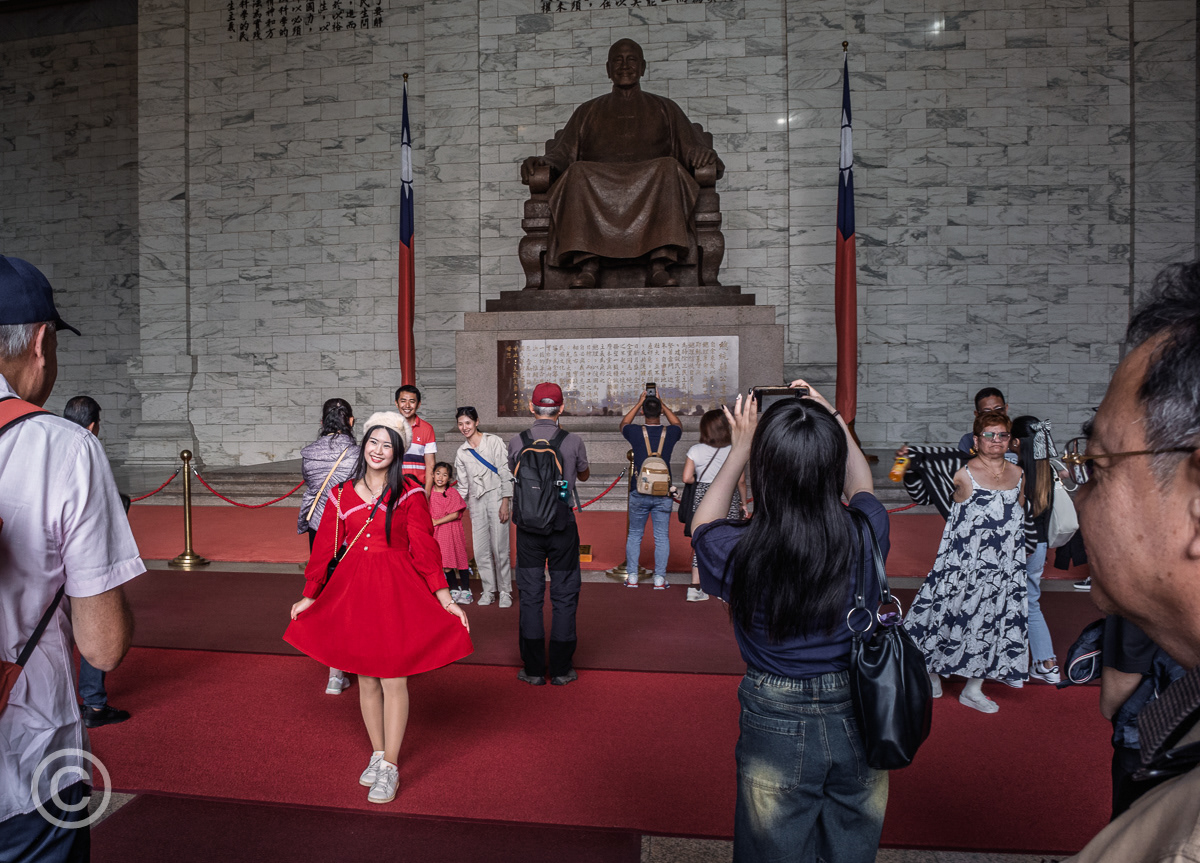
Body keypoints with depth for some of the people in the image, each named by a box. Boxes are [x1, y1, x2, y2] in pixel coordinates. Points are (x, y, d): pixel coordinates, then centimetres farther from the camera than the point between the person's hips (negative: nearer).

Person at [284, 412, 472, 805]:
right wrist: (309, 595, 12)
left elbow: (424, 548, -6)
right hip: (352, 589, 3)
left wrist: (444, 596, -15)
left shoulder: (410, 493, -3)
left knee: (393, 680, -1)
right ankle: (377, 754, 30)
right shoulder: (342, 495, 6)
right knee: (365, 679, 12)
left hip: (397, 591, -3)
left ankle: (390, 768, 13)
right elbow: (325, 547, 11)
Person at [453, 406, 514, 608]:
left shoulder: (494, 442, 0)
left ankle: (505, 591, 4)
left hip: (496, 497, -4)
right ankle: (488, 590, 14)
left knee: (499, 547, -6)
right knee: (480, 549, 2)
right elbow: (463, 485, 17)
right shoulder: (461, 453, 12)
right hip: (476, 501, 4)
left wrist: (505, 502, -10)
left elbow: (506, 472, -4)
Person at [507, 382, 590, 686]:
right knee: (564, 597, 9)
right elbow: (584, 475, 14)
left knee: (530, 597, 10)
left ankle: (533, 669, 16)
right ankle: (561, 669, 16)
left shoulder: (517, 442, -4)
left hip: (528, 527, 1)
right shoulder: (573, 442, -7)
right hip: (563, 527, -1)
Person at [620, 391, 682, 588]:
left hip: (639, 492, 0)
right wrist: (663, 405, 22)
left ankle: (631, 577, 14)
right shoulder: (670, 433, -4)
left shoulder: (636, 432, -7)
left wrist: (639, 403, 22)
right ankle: (659, 578, 9)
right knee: (662, 537, 7)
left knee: (634, 535, 11)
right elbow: (678, 425, 22)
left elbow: (624, 424, 18)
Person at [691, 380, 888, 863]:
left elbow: (702, 523, 2)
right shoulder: (868, 534, -20)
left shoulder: (740, 552, -25)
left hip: (778, 727, -2)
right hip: (859, 720, 3)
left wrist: (741, 448, 5)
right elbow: (861, 486, 7)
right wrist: (833, 421, 11)